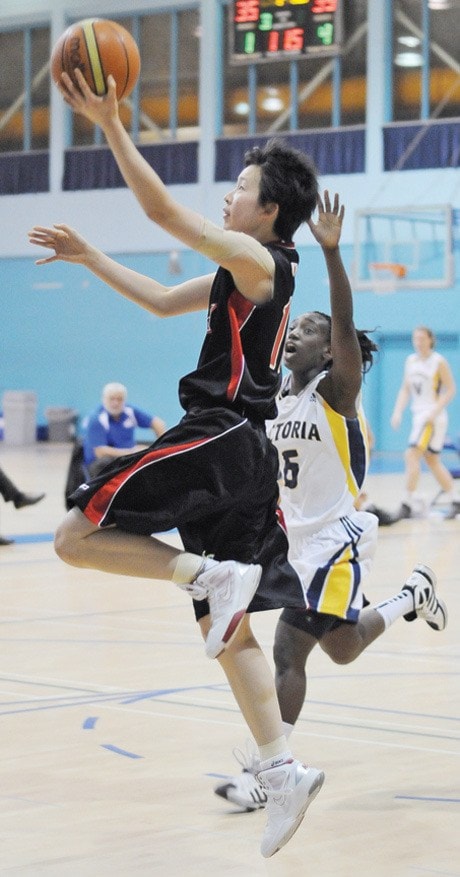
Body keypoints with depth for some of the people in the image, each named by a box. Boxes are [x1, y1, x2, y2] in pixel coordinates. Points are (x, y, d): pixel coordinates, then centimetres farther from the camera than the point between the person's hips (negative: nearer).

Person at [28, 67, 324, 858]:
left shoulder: (257, 259, -8)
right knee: (229, 629, 9)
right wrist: (89, 256, 26)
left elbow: (164, 212, -18)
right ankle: (283, 769, 4)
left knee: (76, 538, -7)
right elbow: (164, 301, 28)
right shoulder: (247, 273, 20)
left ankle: (212, 574, -16)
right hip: (242, 456, 10)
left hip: (217, 438, -10)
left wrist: (110, 125, -19)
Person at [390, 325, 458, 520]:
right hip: (418, 415, 8)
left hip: (433, 417, -8)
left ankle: (407, 503, -15)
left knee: (412, 454, -17)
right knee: (432, 460, 13)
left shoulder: (439, 362, -9)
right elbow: (405, 389, 13)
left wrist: (434, 411, -19)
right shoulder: (410, 361, 10)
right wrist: (398, 412, 0)